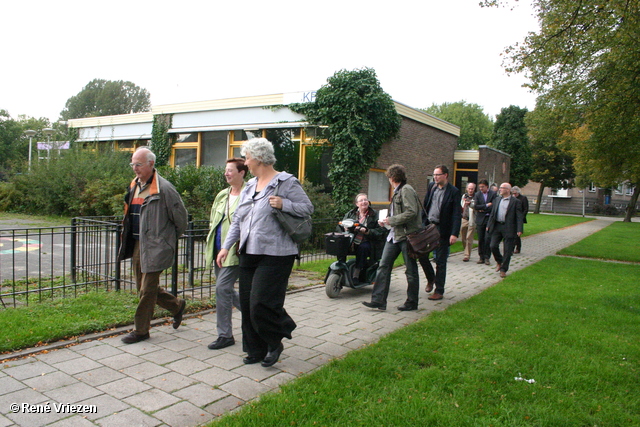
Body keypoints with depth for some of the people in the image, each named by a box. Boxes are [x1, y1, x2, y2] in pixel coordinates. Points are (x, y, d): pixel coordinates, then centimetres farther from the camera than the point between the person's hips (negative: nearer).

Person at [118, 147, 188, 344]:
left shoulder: (164, 189, -16)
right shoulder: (134, 186, 11)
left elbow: (180, 216, -10)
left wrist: (171, 239, 1)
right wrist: (127, 242, 18)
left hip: (155, 247, -9)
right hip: (137, 245, 9)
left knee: (147, 290, 0)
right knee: (142, 287, 16)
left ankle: (141, 330, 16)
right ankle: (177, 305, 35)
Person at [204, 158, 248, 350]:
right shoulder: (222, 195, 15)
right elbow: (213, 222, 20)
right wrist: (209, 248, 15)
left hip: (235, 251, -8)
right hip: (219, 249, 8)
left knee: (222, 287, -10)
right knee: (226, 289, 11)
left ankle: (225, 335, 3)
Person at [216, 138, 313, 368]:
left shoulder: (286, 182, -5)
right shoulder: (249, 186, 17)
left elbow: (308, 207, -6)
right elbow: (237, 220, 17)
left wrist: (283, 204, -21)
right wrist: (226, 246, 10)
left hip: (274, 255, -8)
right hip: (249, 254, 8)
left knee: (261, 303, -9)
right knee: (247, 304, 10)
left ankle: (275, 343, 18)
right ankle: (255, 350, 25)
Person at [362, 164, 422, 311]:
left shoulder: (406, 190, -12)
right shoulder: (397, 192, 17)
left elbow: (411, 212, -22)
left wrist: (392, 220, -16)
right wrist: (386, 221, 7)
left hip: (406, 235, -9)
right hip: (394, 235, 9)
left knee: (411, 270, 5)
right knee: (383, 266, 3)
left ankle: (412, 302, 17)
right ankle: (378, 300, 5)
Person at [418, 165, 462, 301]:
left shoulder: (454, 192, -8)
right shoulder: (431, 187, 7)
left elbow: (457, 214, -11)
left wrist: (454, 234, -18)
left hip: (442, 230, -5)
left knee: (440, 261, 3)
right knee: (422, 255, 7)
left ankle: (439, 291, 13)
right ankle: (430, 279, 33)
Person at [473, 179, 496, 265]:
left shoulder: (493, 194, 0)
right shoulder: (477, 195, 8)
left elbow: (493, 207, -10)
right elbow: (475, 206, -5)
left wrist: (482, 209, -6)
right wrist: (486, 205, -11)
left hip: (490, 220, -3)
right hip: (480, 220, 3)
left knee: (488, 239, -7)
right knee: (480, 239, 5)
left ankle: (487, 257, 2)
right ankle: (481, 257, 13)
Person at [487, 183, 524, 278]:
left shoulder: (515, 201, -4)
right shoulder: (497, 199, 11)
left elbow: (519, 216, -7)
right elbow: (493, 213, 15)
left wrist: (519, 230, -15)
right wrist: (489, 225, 10)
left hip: (508, 228, -4)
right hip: (496, 227, 4)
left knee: (507, 250, 1)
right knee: (493, 246, -1)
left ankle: (503, 269, 13)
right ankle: (499, 262, 25)